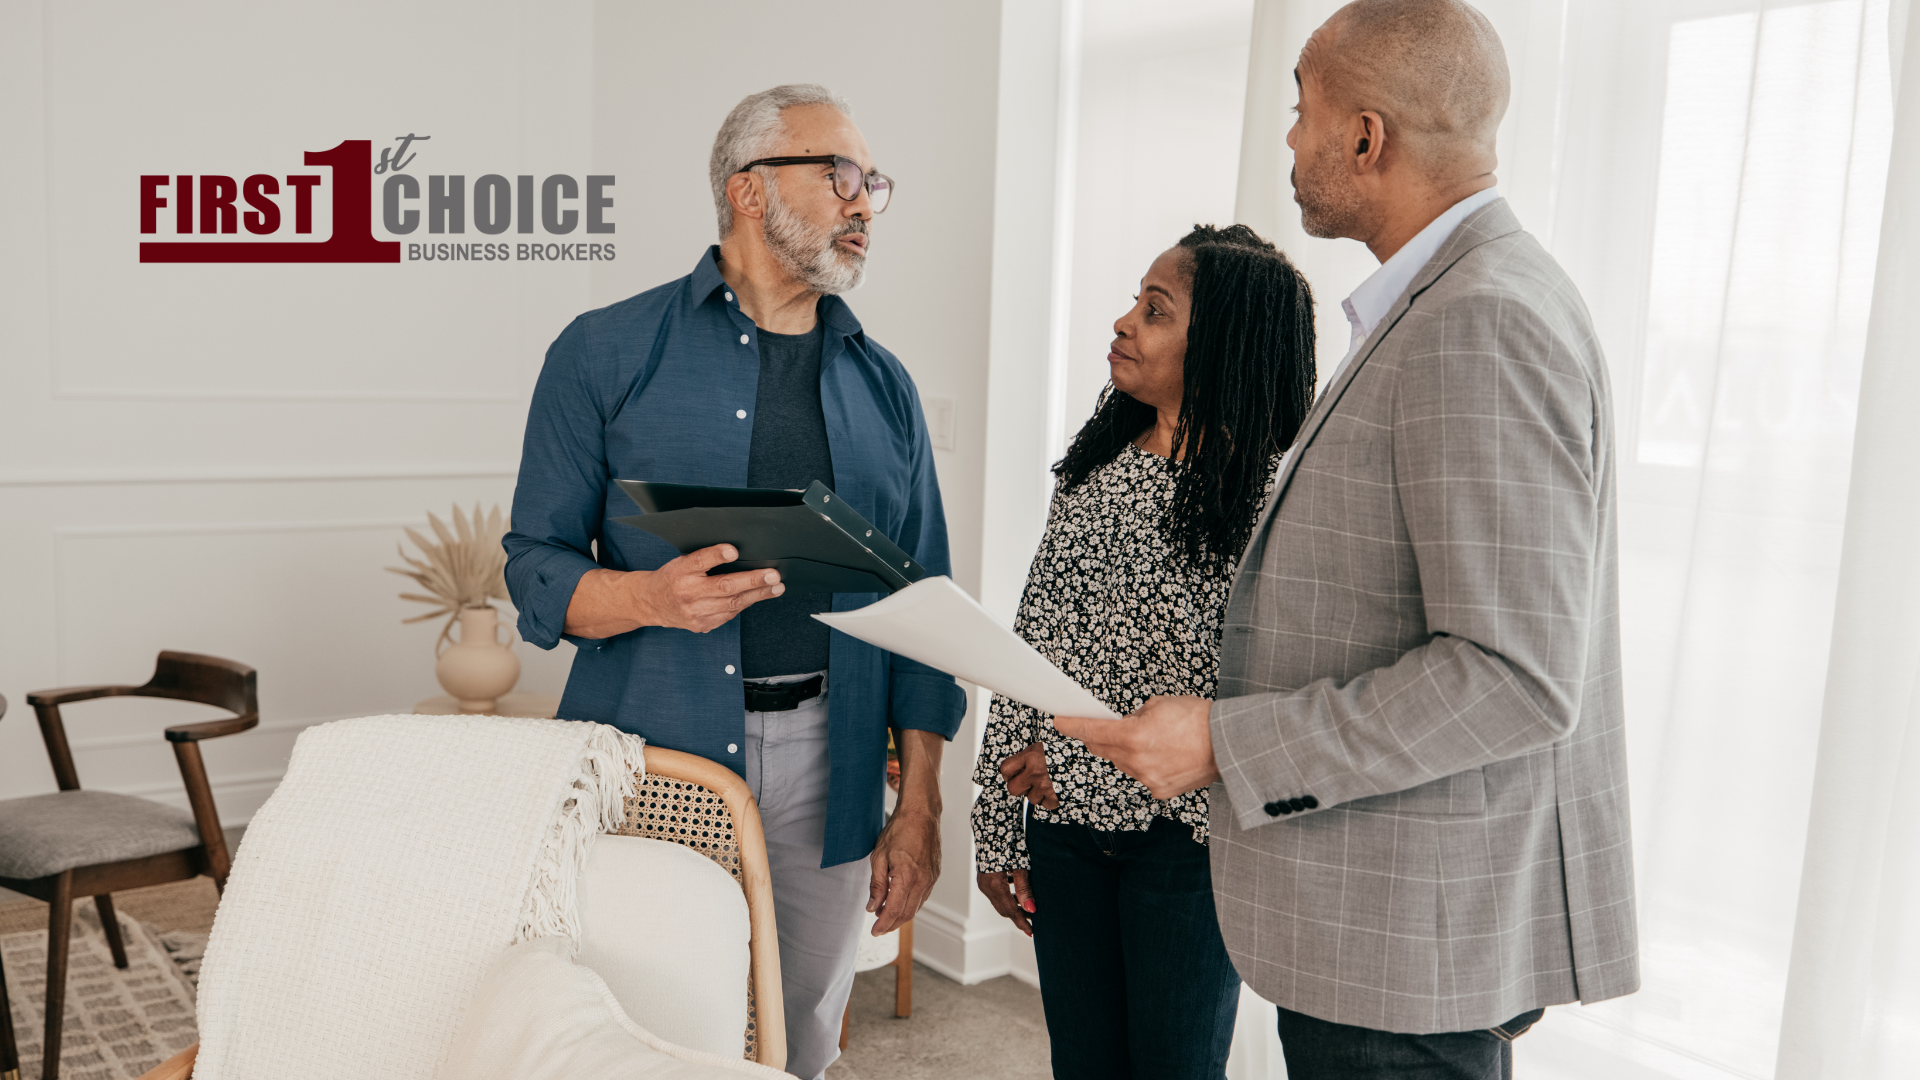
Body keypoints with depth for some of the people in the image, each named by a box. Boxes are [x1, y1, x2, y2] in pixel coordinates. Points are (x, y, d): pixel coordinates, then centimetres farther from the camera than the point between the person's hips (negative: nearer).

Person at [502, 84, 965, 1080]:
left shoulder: (884, 387, 9)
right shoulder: (608, 353, -1)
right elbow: (536, 568, -1)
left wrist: (919, 808, 5)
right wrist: (653, 596, -22)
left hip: (825, 770, 3)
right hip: (651, 757, -3)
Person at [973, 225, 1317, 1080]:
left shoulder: (1268, 493, -15)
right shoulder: (1095, 468, 4)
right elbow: (1032, 645, 6)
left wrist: (1082, 770, -15)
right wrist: (997, 831, 6)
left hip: (1180, 839, -5)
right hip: (1064, 827, 5)